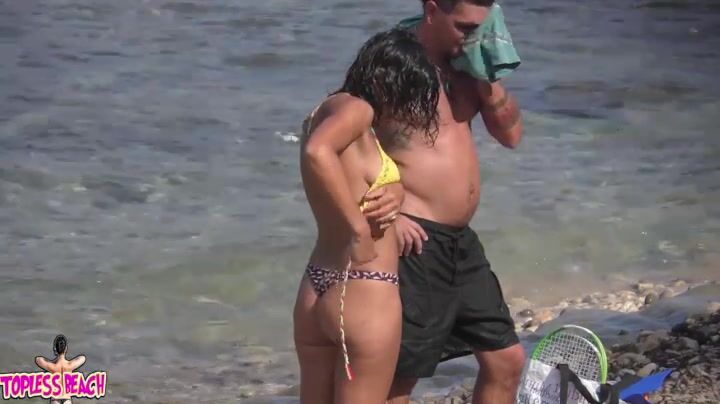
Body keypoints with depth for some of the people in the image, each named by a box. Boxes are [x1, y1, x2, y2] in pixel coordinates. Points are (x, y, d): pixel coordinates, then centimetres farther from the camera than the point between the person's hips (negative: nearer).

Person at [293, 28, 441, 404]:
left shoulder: (328, 111, 14)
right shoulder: (353, 109, -14)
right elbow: (317, 152, -35)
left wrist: (392, 196, -4)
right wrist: (359, 229, -29)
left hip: (316, 291, 9)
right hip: (365, 296, -9)